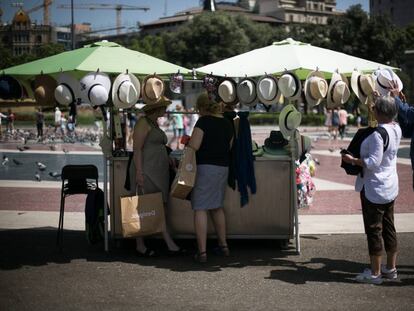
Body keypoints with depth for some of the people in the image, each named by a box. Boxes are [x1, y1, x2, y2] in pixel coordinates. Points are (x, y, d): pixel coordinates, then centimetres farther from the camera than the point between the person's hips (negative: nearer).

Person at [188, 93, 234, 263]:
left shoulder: (204, 121, -10)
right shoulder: (227, 123, 11)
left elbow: (193, 146, -16)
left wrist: (187, 142, 4)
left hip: (205, 166, -7)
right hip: (223, 167, 7)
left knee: (200, 208, -4)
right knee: (217, 207, 21)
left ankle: (202, 252, -7)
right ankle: (223, 245, 26)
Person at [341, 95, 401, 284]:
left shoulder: (377, 134, -25)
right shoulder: (397, 129, 1)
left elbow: (373, 162, -27)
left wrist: (353, 161, -15)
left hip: (374, 188, -9)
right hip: (391, 187, 9)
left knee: (374, 230, 0)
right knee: (388, 227, 16)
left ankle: (375, 273, 7)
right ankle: (390, 268, 26)